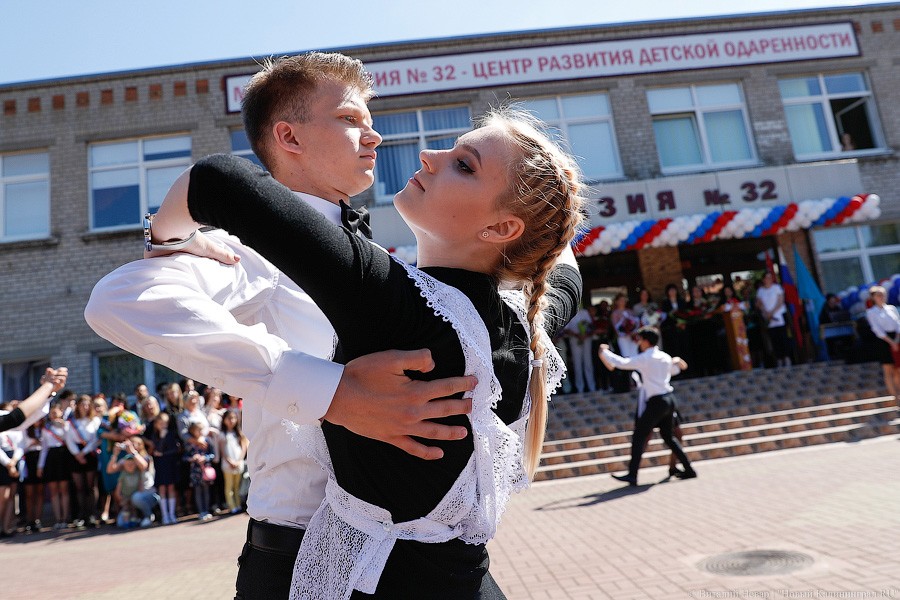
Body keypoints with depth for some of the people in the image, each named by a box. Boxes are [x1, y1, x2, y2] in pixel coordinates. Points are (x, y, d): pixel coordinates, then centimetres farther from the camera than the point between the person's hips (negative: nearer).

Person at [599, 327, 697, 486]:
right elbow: (675, 370, 32)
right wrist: (677, 362, 53)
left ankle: (632, 475, -12)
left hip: (656, 402, -8)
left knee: (639, 437, -7)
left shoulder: (644, 358, -11)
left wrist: (604, 351, 0)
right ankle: (688, 469, 23)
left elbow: (622, 363, -12)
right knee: (668, 437, 21)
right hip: (669, 399, 8)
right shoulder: (665, 357, 12)